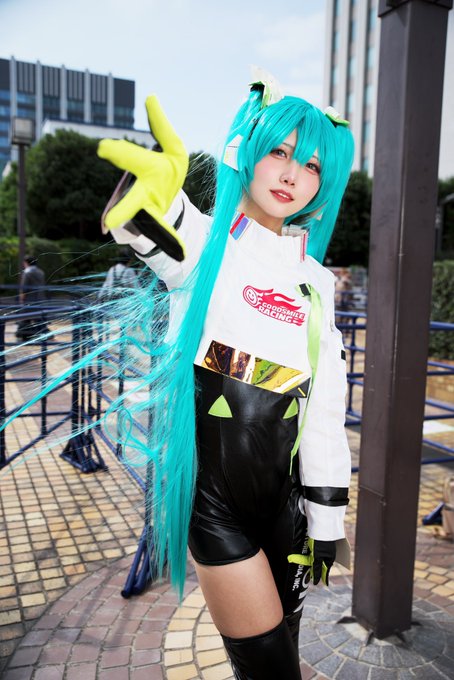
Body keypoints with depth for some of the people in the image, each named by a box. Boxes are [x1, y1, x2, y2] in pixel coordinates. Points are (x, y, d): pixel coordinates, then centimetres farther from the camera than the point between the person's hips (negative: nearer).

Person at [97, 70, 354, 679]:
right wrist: (154, 193, -58)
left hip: (281, 499, 4)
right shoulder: (205, 243, -7)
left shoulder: (316, 283, 5)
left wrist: (326, 520, 8)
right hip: (213, 501, -4)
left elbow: (326, 412, 7)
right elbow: (164, 242, -35)